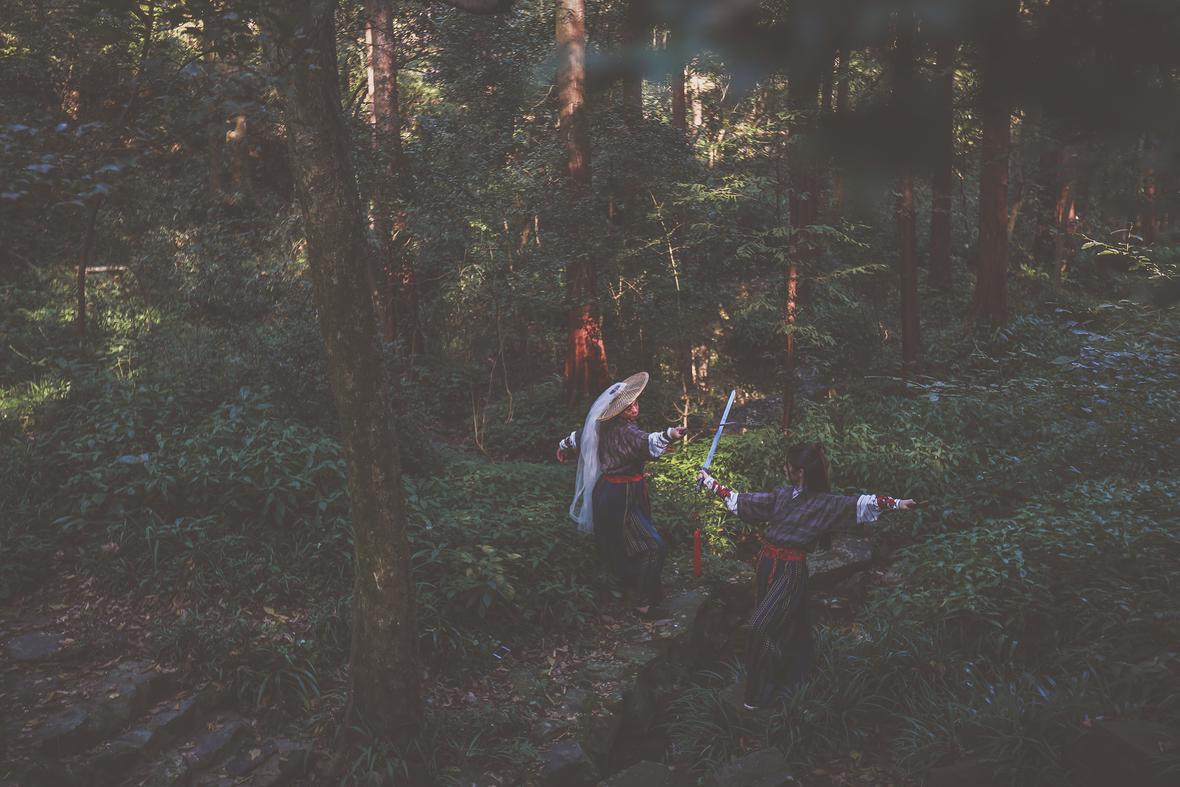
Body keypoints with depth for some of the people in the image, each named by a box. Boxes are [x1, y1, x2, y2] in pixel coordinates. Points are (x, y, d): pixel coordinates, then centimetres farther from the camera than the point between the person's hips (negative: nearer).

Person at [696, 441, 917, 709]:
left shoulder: (825, 504, -7)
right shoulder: (782, 495, 7)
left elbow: (859, 503, -14)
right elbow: (740, 500, 13)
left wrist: (894, 504, -25)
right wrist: (710, 481, 15)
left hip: (790, 571, -6)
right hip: (767, 563, 6)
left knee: (763, 628, -9)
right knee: (783, 625, 16)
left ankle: (762, 694, 5)